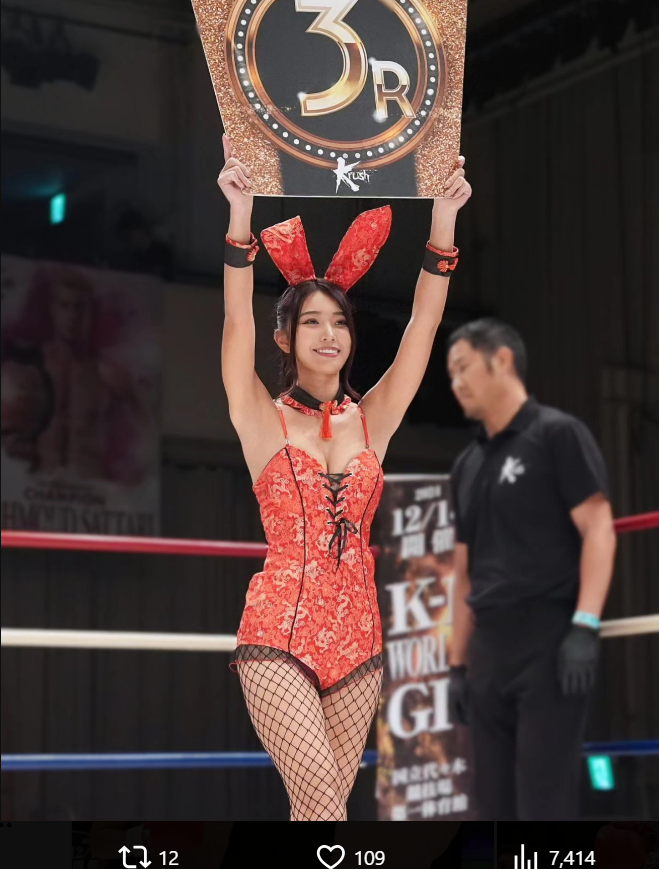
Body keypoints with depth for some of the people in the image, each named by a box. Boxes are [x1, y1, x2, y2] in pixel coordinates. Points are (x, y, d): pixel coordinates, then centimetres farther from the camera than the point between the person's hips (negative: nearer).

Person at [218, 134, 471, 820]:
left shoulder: (373, 420, 9)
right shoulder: (263, 420, 1)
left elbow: (423, 323, 0)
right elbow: (237, 323, -13)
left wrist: (444, 215, -9)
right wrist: (240, 212, -26)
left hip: (356, 634, 4)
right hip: (278, 634, -4)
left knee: (325, 803, 7)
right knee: (323, 800, -19)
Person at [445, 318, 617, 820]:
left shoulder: (558, 434, -1)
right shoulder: (467, 466, 19)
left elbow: (598, 531, -8)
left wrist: (585, 627, -19)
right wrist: (458, 664, 15)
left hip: (550, 643, -7)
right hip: (490, 651, 7)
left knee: (544, 805, -10)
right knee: (497, 805, 6)